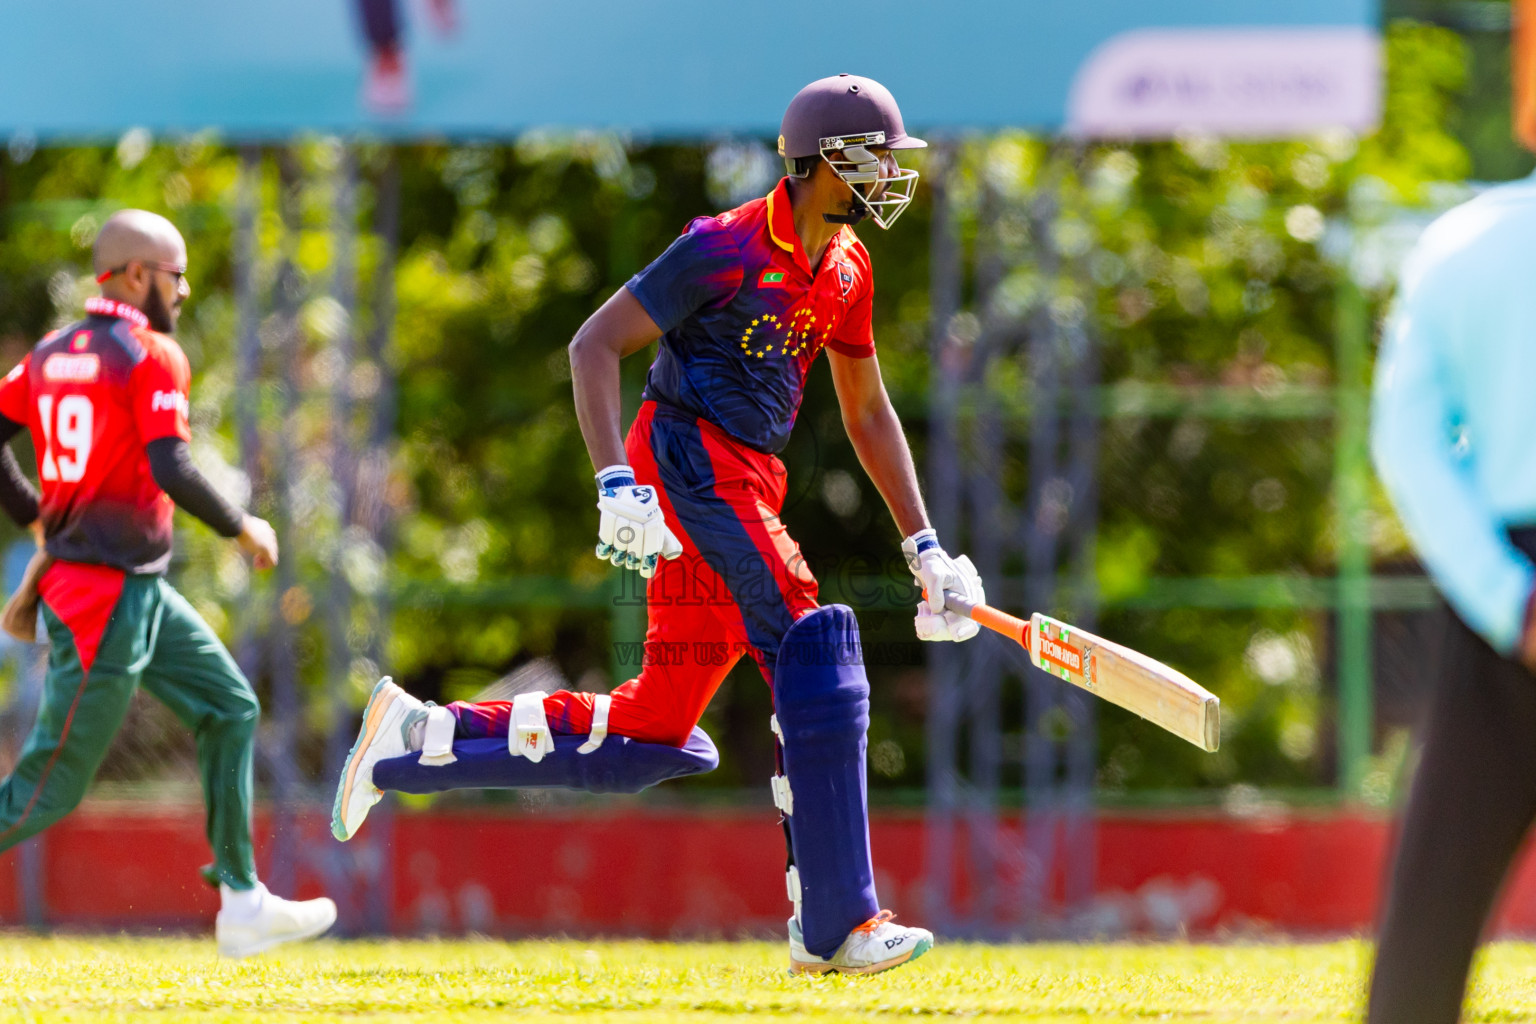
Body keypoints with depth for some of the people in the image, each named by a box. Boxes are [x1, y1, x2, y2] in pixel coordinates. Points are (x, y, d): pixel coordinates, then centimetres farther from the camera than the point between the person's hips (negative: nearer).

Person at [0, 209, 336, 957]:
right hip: (108, 595, -10)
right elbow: (170, 470, -23)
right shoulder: (153, 358, -13)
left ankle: (242, 904, 17)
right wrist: (241, 528, -9)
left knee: (230, 710, 17)